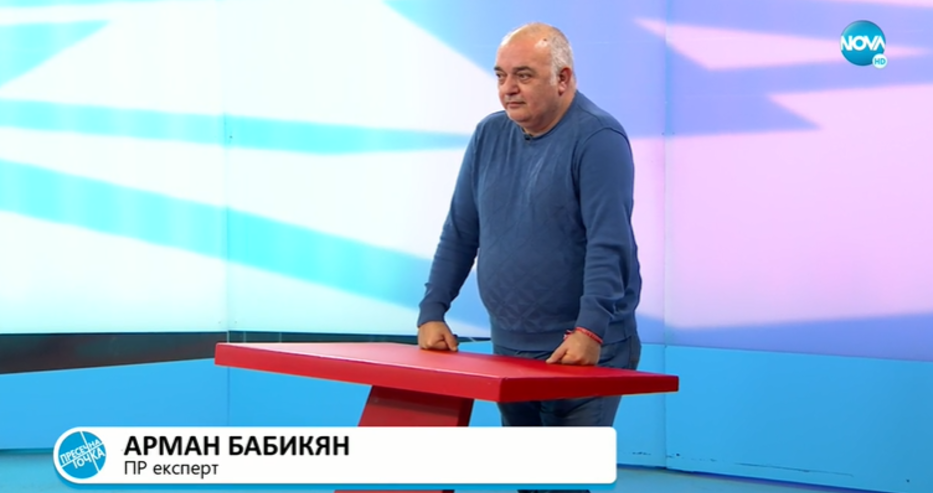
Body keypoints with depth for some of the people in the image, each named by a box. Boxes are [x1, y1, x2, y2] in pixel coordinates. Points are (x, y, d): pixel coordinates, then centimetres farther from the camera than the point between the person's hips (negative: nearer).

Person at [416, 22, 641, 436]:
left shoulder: (598, 139, -11)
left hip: (585, 353, -7)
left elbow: (609, 245, -20)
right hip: (509, 348, 7)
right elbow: (460, 232, 13)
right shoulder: (489, 135, 9)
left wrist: (590, 330, -29)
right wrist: (432, 312, 6)